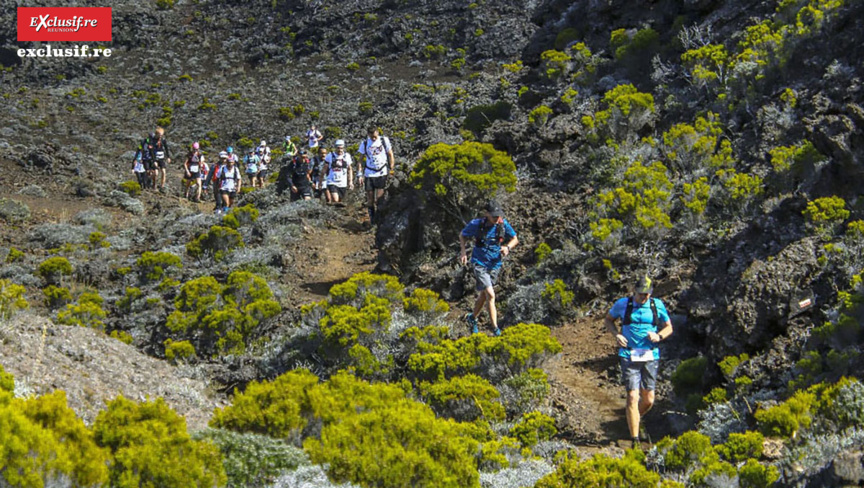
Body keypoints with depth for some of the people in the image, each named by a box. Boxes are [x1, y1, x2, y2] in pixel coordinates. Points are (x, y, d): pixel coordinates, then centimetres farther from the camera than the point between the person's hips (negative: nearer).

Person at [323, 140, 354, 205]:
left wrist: (350, 182, 5)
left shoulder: (347, 156, 4)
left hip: (343, 184, 3)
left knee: (340, 201, 8)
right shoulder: (330, 156, -2)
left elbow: (349, 170, 12)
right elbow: (324, 169, 6)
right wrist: (320, 180, 9)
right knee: (335, 201, -20)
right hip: (332, 183, -3)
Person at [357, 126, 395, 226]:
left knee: (379, 198, -10)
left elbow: (390, 155, 7)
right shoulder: (364, 144, 1)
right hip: (369, 174, 2)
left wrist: (391, 170, 1)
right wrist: (360, 175, -2)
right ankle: (372, 219, 15)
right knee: (370, 199, 3)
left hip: (382, 173, -2)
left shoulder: (384, 140, 0)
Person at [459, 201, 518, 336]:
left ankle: (472, 318, 42)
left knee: (483, 295, 16)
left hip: (495, 264, 4)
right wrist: (463, 252, -8)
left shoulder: (503, 224, -8)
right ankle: (495, 329, -14)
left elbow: (515, 239, 5)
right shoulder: (476, 224, -14)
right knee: (490, 295, -17)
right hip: (479, 263, -4)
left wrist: (507, 247, -15)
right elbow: (462, 235, 4)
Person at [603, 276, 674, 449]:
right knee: (632, 397, -11)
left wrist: (659, 336, -8)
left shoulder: (657, 305, 3)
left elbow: (669, 327, 14)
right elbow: (608, 320, 15)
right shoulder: (623, 304, 0)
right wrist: (617, 335, -4)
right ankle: (635, 441, -7)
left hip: (650, 356, 2)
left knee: (648, 400, 7)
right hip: (629, 356, -2)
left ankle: (634, 419, 40)